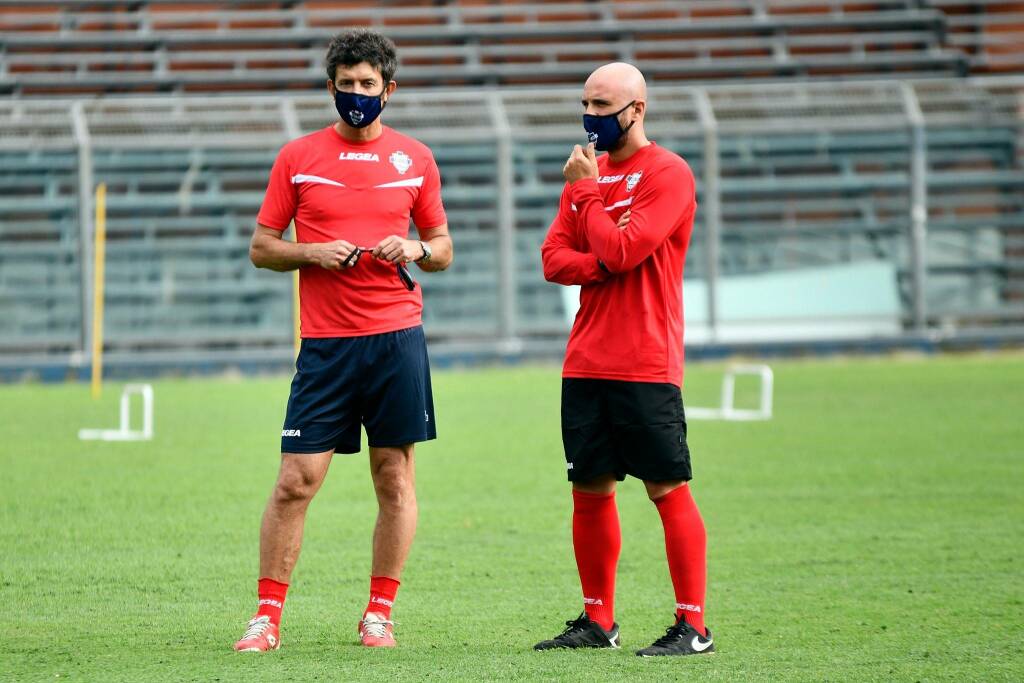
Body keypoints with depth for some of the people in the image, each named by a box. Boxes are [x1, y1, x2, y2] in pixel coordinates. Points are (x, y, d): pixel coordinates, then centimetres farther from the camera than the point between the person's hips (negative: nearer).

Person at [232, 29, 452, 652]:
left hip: (398, 337, 1)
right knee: (296, 480, -5)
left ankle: (379, 613, 11)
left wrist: (417, 250, -5)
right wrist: (312, 253, -10)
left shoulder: (415, 159, 10)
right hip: (325, 341, -1)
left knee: (395, 478, 2)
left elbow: (443, 248, 17)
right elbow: (261, 247, 8)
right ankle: (268, 615, 1)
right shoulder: (298, 157, 6)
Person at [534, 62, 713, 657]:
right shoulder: (589, 169, 15)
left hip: (647, 365, -7)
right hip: (587, 362, 7)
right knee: (590, 491, 10)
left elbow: (621, 251, -17)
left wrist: (585, 189, -6)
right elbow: (555, 258, 9)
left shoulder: (667, 174, -7)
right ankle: (598, 621, 19)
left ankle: (693, 625, -4)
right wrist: (604, 263, -9)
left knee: (668, 490, -6)